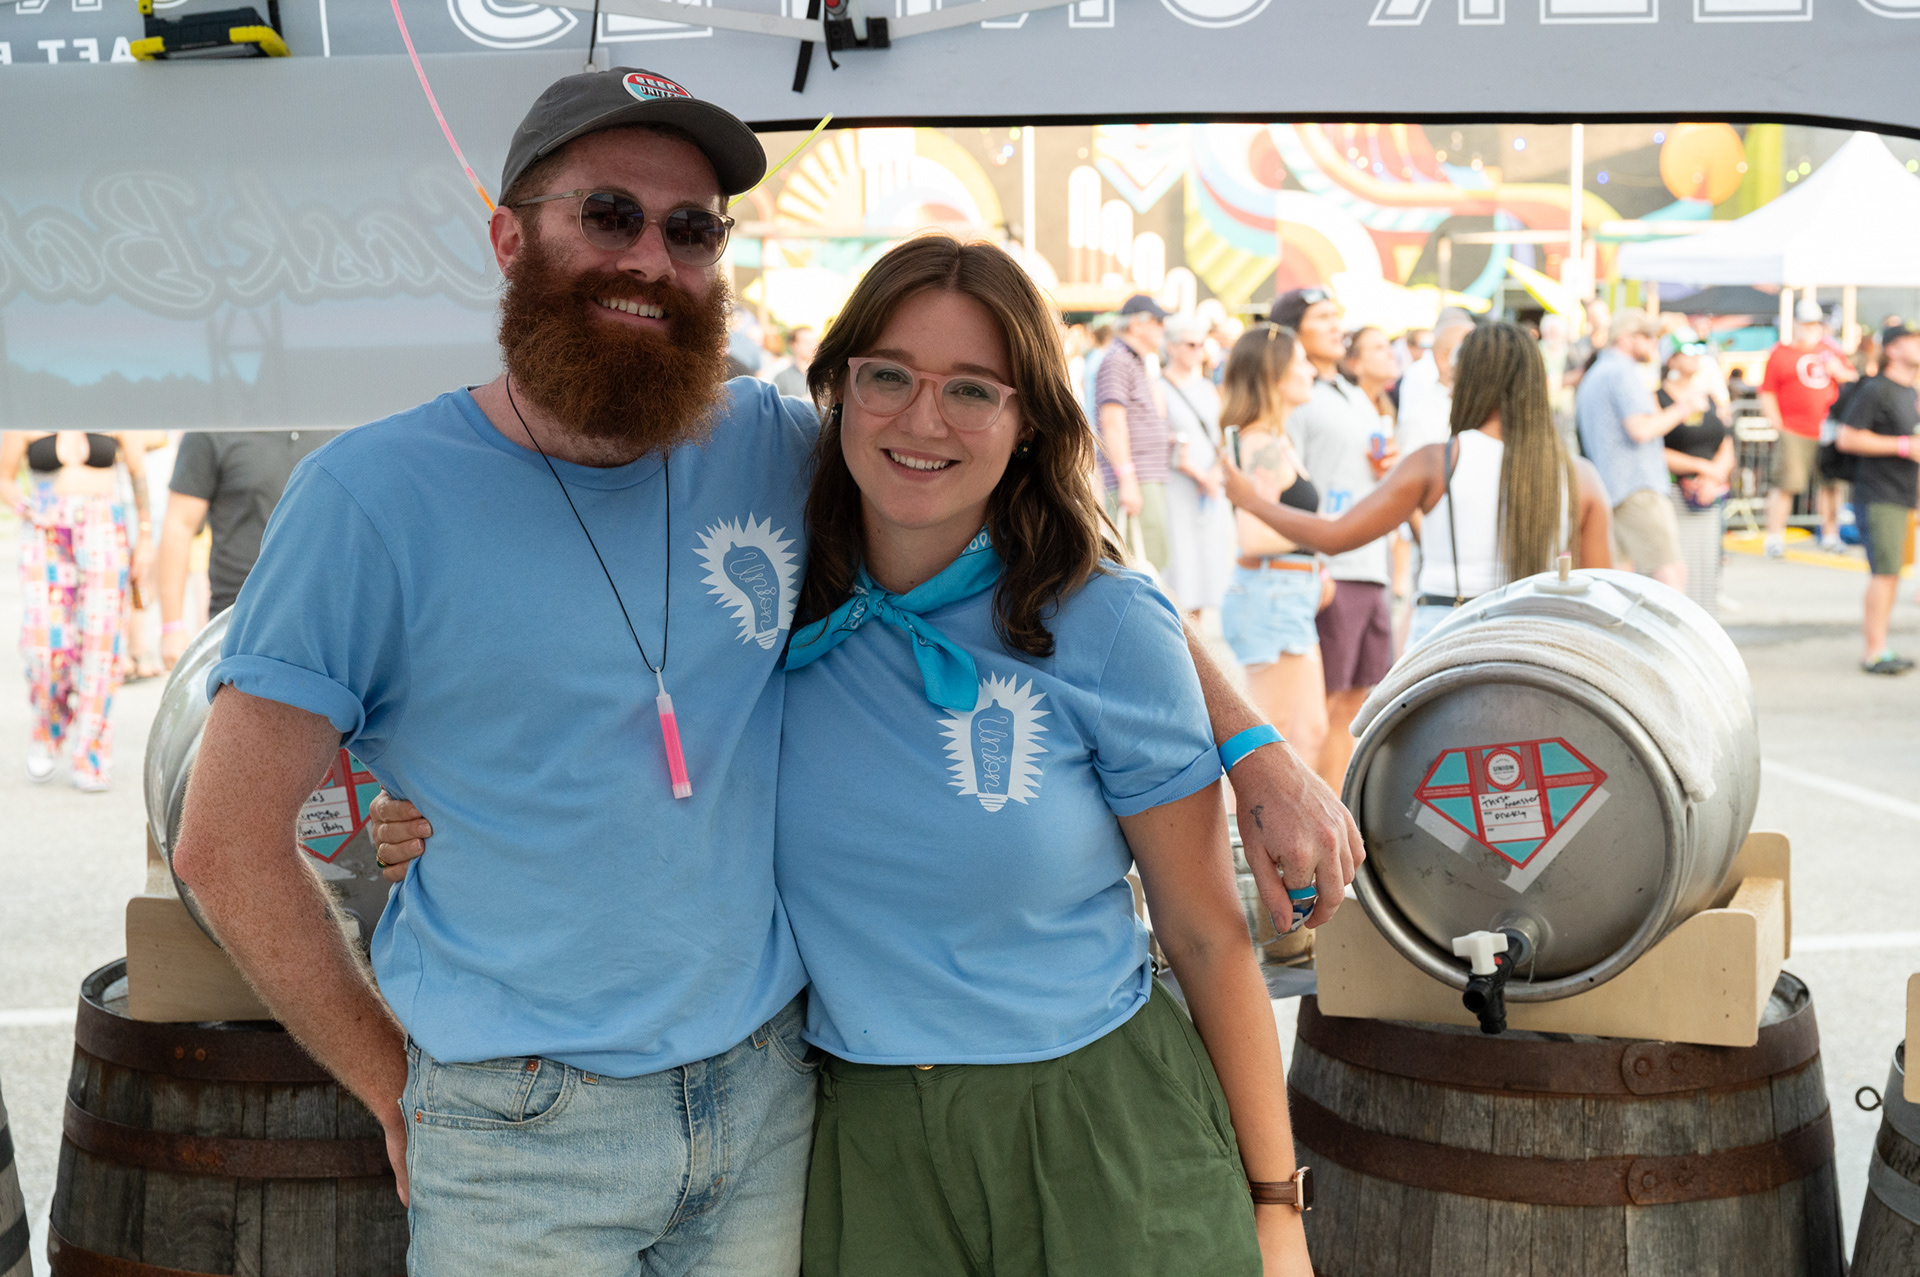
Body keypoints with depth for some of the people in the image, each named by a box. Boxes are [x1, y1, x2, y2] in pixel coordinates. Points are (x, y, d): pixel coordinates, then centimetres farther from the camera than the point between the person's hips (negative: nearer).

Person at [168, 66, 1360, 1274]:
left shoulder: (774, 449, 0)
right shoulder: (374, 494, -10)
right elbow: (227, 842, -7)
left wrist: (1256, 753, -4)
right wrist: (398, 1088, -3)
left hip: (769, 1088, 3)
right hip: (520, 1132, -3)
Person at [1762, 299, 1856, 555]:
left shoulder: (1830, 350, 15)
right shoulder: (1780, 353, 2)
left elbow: (1853, 379, 21)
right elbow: (1767, 395, -1)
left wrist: (1838, 371, -1)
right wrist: (1779, 426, -9)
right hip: (1793, 434, -5)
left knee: (1831, 484, 9)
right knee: (1786, 485, -10)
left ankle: (1830, 535, 21)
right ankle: (1774, 538, -3)